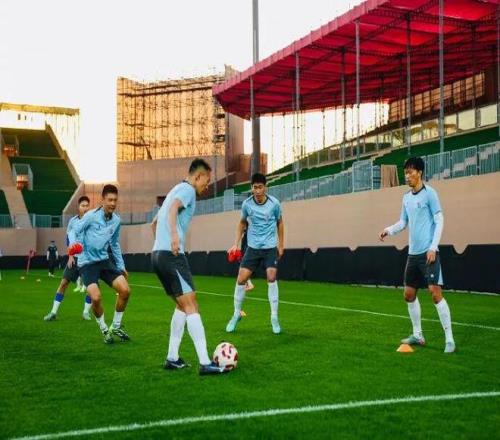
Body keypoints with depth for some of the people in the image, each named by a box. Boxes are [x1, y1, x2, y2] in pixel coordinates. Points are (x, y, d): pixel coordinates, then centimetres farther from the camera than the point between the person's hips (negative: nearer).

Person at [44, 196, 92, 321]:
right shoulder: (72, 221, 2)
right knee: (64, 282, -2)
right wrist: (71, 256, 3)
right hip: (75, 257, 2)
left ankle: (86, 311, 13)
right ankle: (54, 312, 4)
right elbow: (68, 238, 11)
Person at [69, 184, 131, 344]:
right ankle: (104, 330, 6)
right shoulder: (91, 216, -13)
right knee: (96, 297, -22)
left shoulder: (116, 220, 4)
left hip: (104, 260, 5)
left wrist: (121, 266, 21)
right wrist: (73, 243, -32)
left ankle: (116, 326, 12)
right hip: (87, 262, -5)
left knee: (125, 290, -10)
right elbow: (74, 231, -9)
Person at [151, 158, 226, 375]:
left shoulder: (176, 189, 26)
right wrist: (175, 235, -38)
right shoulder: (187, 189, -3)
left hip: (158, 254, 10)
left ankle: (172, 358, 14)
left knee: (182, 306, 16)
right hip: (172, 254, -10)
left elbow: (154, 223, 33)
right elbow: (173, 209, -25)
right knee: (191, 306, -12)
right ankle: (205, 363, -15)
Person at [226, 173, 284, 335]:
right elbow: (242, 222, 12)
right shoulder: (247, 204, -7)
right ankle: (237, 314, 15)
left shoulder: (274, 203, -9)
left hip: (270, 247, -1)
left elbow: (279, 222, 8)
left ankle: (274, 318, -4)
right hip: (253, 247, 2)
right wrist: (236, 243, 4)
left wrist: (281, 245, 8)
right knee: (241, 279, -5)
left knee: (271, 278, -16)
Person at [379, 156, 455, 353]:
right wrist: (389, 230, -1)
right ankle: (418, 335, 23)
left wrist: (433, 247, -16)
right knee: (409, 294, 10)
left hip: (428, 253, -8)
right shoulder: (406, 198, 12)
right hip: (413, 253, 8)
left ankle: (449, 339, -7)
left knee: (435, 292, -13)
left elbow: (439, 221, -9)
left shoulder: (429, 193, -7)